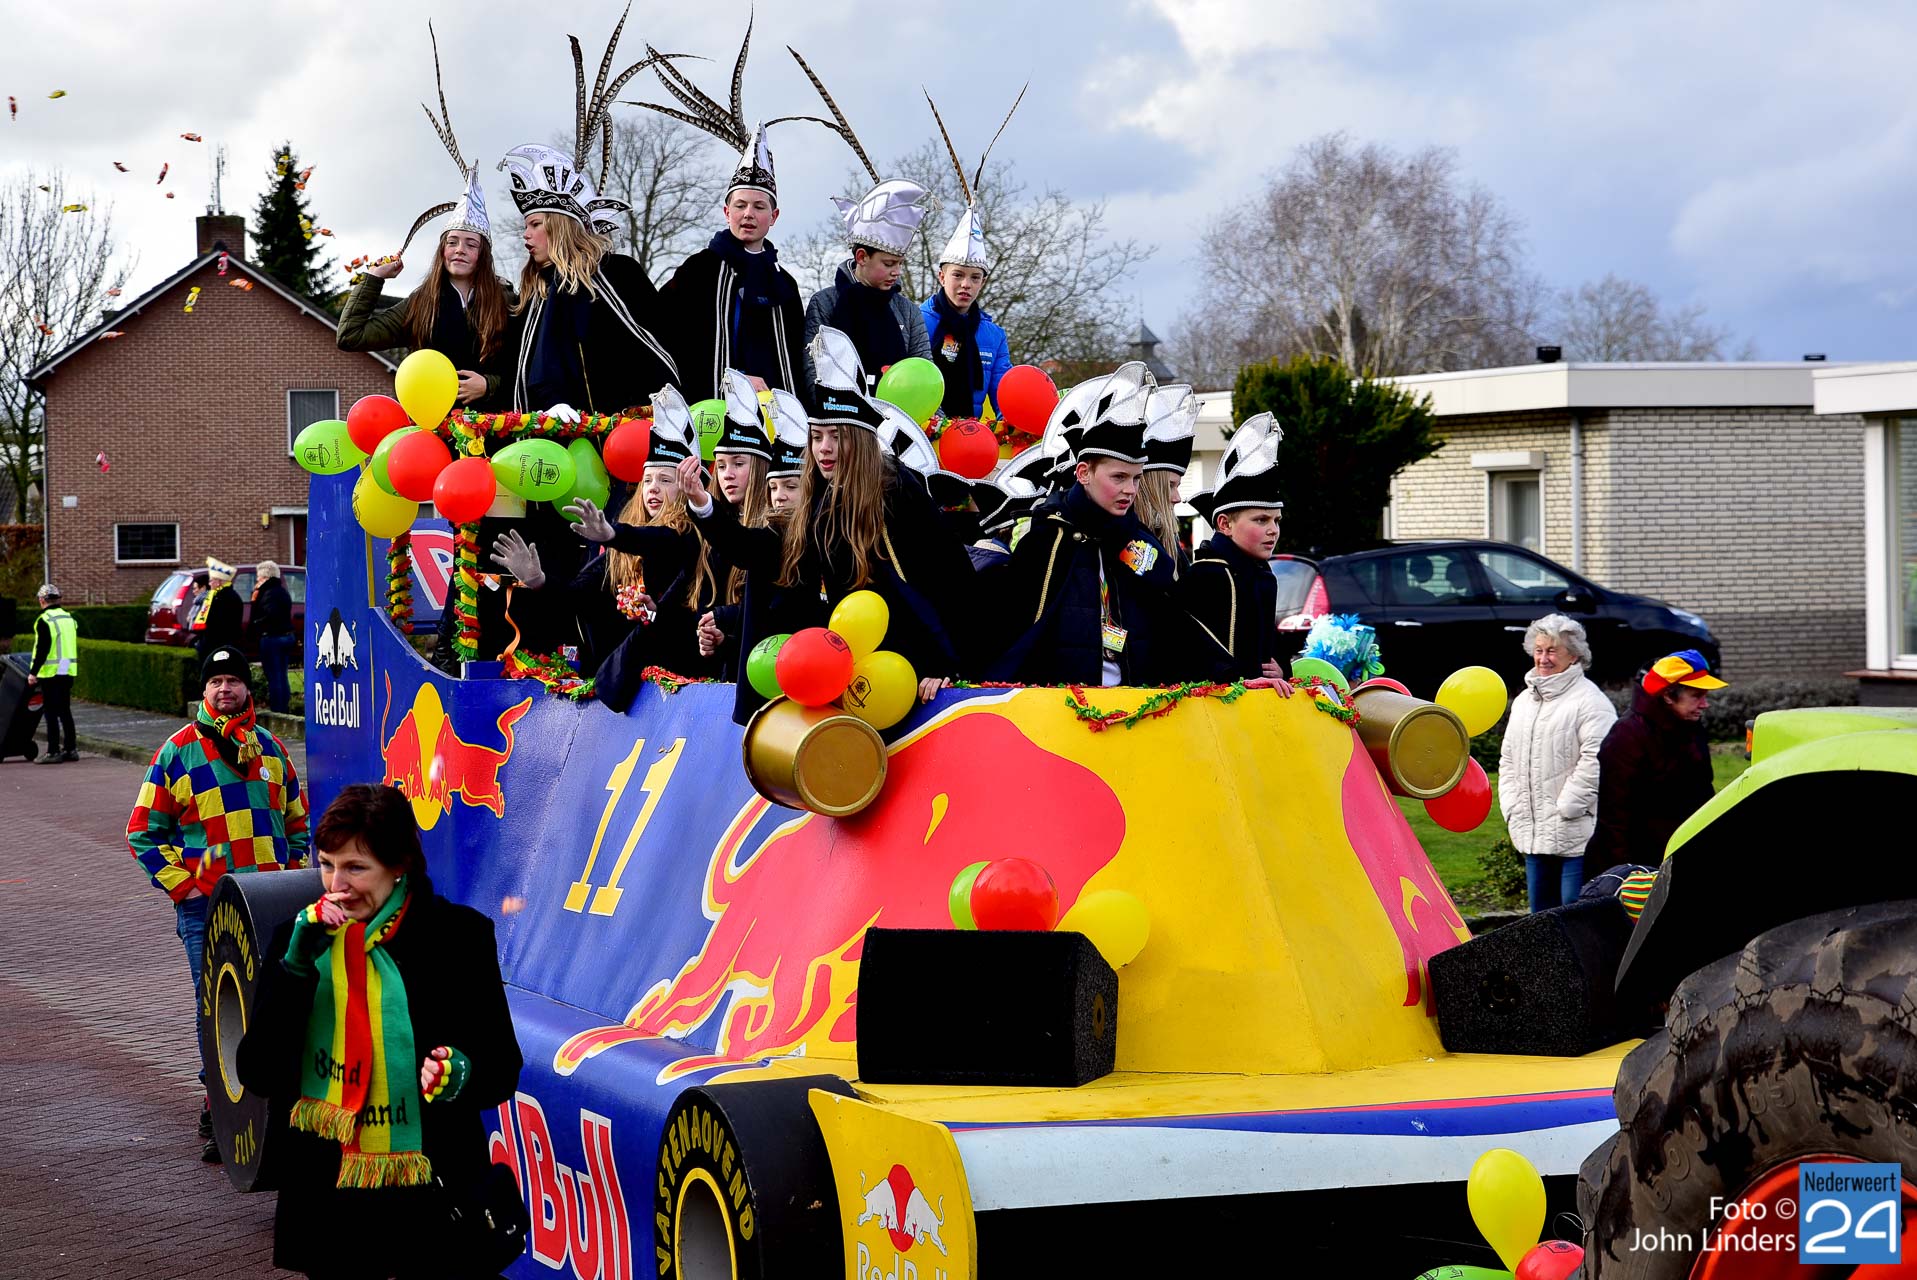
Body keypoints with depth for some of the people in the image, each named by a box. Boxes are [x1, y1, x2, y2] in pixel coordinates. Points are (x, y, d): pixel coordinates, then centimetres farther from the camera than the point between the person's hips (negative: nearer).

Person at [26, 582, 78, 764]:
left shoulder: (45, 621, -13)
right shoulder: (69, 618, 12)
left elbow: (42, 649, -18)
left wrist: (33, 672, -14)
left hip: (51, 673, -8)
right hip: (68, 672, 8)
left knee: (51, 713, -4)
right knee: (65, 711, 14)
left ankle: (53, 752, -4)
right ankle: (71, 749, 16)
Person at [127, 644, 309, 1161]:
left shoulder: (271, 749, 14)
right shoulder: (178, 751, 3)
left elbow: (298, 822, 23)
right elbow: (144, 831, 4)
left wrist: (294, 876, 9)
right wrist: (181, 885, -4)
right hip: (206, 905, -3)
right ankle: (220, 1112, 1)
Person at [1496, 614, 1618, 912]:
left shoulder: (1589, 700, -8)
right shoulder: (1523, 701, 18)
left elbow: (1595, 762, -17)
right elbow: (1508, 760, 23)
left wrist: (1565, 808, -17)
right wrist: (1512, 807, 10)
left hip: (1575, 835, -8)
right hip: (1531, 835, 8)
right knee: (1541, 915, 13)